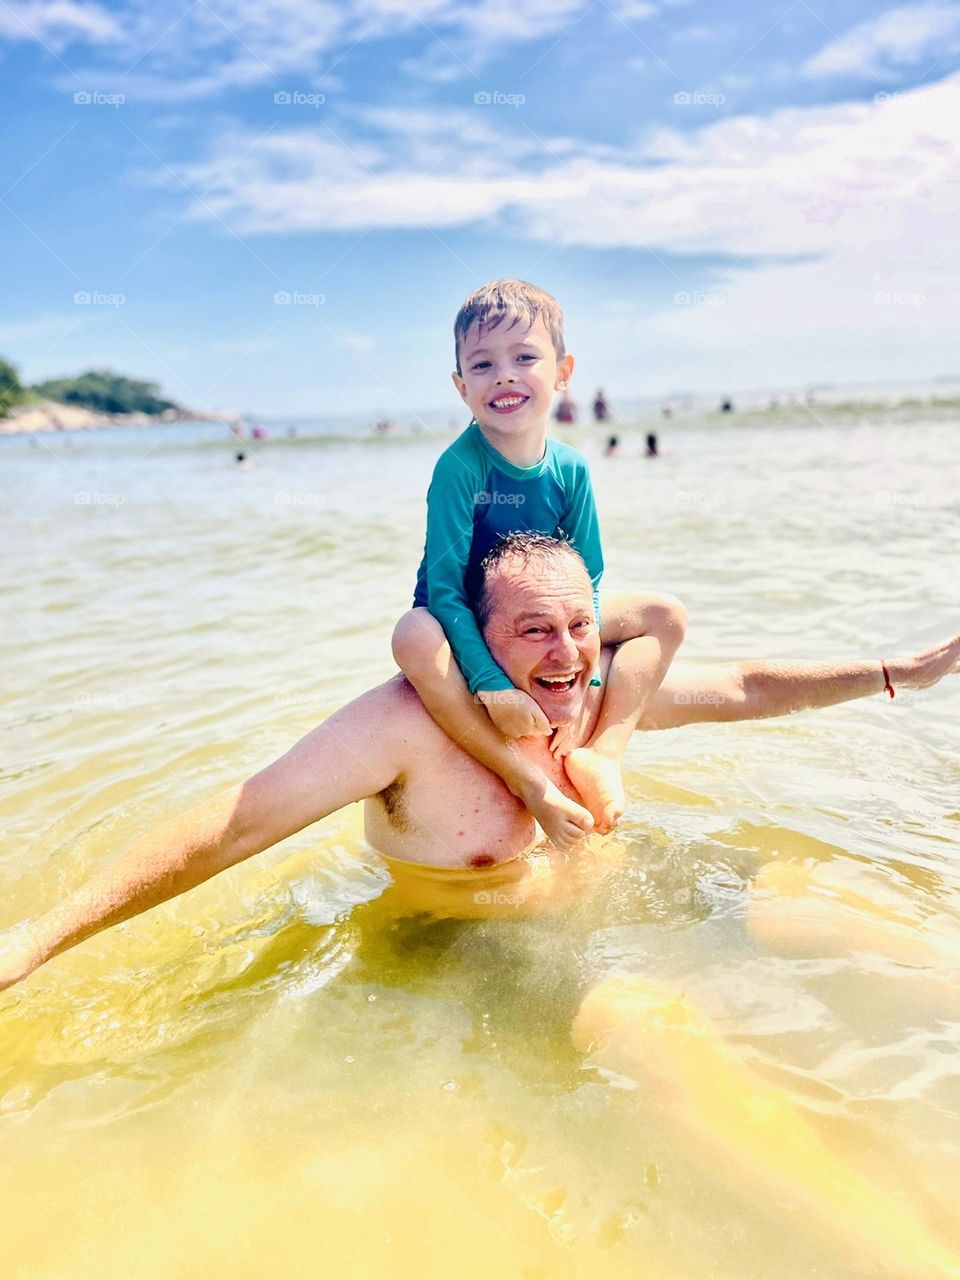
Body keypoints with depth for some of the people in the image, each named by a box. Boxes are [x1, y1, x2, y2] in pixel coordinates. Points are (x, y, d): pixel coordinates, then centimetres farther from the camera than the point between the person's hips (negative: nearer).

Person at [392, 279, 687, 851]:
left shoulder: (571, 469, -10)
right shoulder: (460, 467, -23)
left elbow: (585, 586, -5)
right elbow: (444, 588, -27)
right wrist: (492, 686, -34)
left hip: (540, 626, 5)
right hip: (464, 632, -5)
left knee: (666, 615, -3)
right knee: (415, 637, -39)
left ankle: (602, 752, -18)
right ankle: (531, 783, -31)